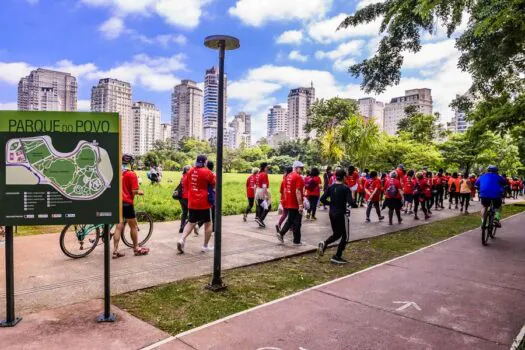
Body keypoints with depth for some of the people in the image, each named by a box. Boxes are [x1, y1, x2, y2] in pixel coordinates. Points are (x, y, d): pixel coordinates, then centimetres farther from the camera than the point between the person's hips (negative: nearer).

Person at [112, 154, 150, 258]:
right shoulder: (131, 174, -12)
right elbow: (134, 191, -16)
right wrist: (139, 192, 4)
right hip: (127, 203, -6)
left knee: (119, 227, 9)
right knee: (133, 226, 8)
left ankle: (115, 250, 8)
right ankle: (136, 248, 19)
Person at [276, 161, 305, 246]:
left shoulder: (288, 176, 10)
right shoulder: (298, 177, -15)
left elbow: (285, 190, 15)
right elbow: (298, 192, -22)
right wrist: (300, 205, -20)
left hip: (289, 203, 8)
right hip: (296, 204, -8)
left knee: (290, 220, 20)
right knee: (297, 223, 2)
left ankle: (281, 233, 9)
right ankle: (297, 241, 10)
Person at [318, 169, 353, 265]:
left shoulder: (331, 187, 3)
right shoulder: (345, 188, -13)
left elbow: (322, 199, -1)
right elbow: (350, 202, -22)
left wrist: (331, 204, 11)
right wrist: (348, 206, -1)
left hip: (332, 213, 6)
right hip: (341, 214, -6)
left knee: (336, 234, 21)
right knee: (344, 236, 9)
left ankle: (324, 243, -5)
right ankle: (337, 257, 8)